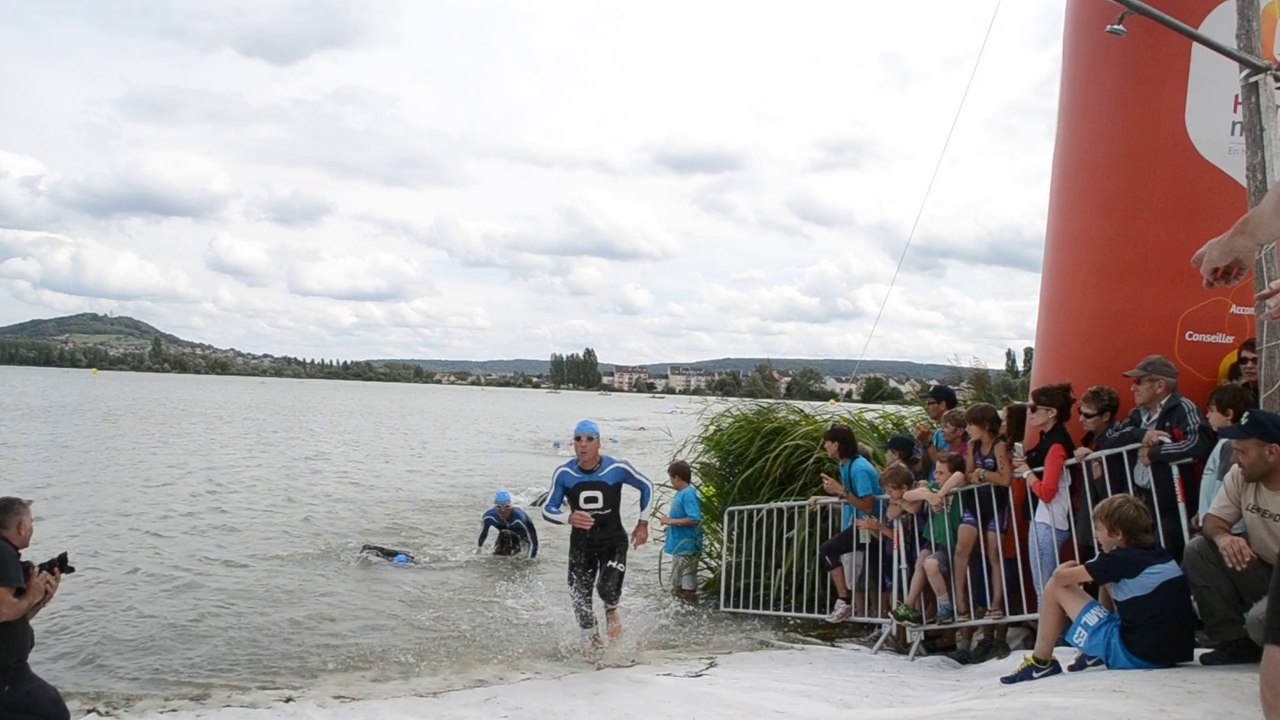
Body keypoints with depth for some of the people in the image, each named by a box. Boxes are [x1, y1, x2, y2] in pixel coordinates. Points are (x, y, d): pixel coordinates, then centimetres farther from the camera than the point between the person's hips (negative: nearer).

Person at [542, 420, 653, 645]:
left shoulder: (617, 469, -13)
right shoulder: (563, 474, -10)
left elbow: (646, 486, 4)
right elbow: (547, 510, -5)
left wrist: (643, 523, 6)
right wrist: (569, 518, -26)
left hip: (613, 541, -2)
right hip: (581, 543, 2)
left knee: (608, 590, -21)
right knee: (579, 598, 1)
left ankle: (611, 611, 18)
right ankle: (592, 641, 29)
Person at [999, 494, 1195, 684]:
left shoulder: (1122, 559, -13)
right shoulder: (1157, 553, 9)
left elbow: (1061, 576, -9)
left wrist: (1066, 567, 14)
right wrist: (1082, 570, 12)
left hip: (1137, 656, -8)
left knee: (1055, 587, -1)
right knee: (1106, 578, 25)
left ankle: (1041, 663, 10)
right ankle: (1096, 653, 31)